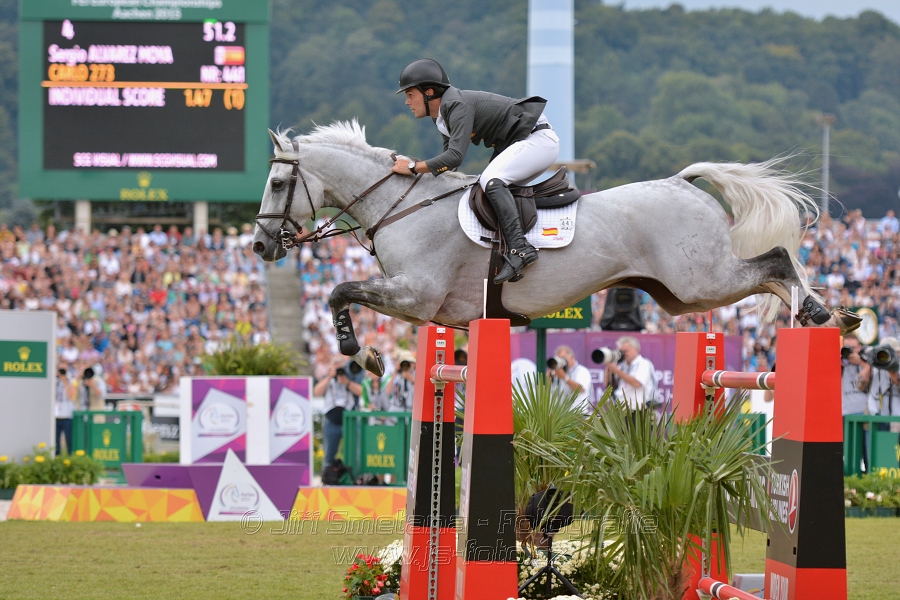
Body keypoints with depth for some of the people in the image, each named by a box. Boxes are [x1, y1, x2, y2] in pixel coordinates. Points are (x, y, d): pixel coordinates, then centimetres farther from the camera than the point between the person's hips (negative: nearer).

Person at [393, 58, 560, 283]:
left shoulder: (458, 106, -21)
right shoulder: (442, 114, 10)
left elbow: (455, 156, -31)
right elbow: (449, 158, 17)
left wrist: (414, 167, -26)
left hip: (538, 139, -11)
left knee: (490, 181, -27)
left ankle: (519, 248, -35)